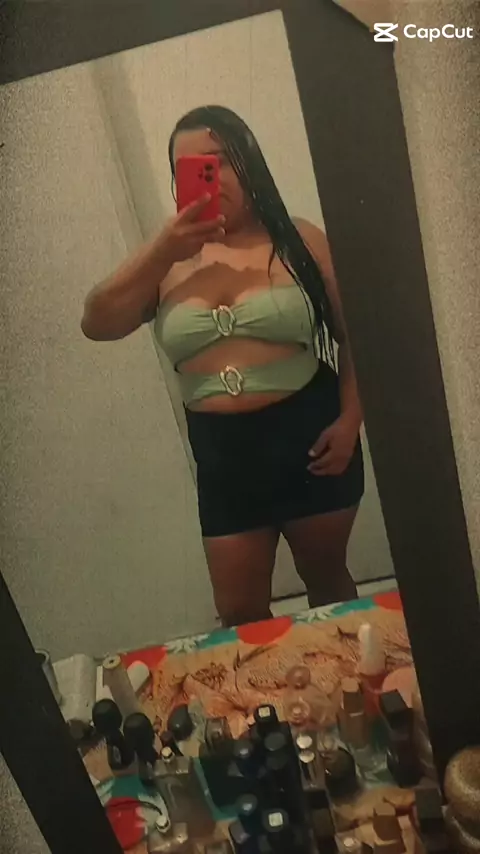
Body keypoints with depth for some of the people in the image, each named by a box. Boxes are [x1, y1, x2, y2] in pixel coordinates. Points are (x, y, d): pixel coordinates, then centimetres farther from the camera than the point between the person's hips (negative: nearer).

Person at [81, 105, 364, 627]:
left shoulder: (298, 241, -2)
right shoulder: (170, 260, 4)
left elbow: (352, 336, -2)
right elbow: (96, 324, -6)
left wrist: (349, 419, -13)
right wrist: (161, 252, -15)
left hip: (307, 434, -1)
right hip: (223, 452, 2)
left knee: (327, 581, 19)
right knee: (239, 612, 10)